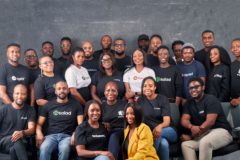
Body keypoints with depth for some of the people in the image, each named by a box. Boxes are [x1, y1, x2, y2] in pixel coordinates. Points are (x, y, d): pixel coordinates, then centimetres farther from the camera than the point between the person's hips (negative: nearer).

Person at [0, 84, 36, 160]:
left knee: (13, 150, -35)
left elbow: (31, 129, -6)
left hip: (20, 142, 1)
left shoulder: (30, 110, 5)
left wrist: (22, 133, -29)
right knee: (17, 141, -34)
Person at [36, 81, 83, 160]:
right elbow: (39, 124, 12)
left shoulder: (75, 105, 13)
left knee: (64, 149, -36)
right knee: (44, 148, -33)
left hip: (67, 136, -1)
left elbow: (81, 124, 5)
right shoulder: (48, 105, 14)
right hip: (51, 135, 1)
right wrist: (39, 133, -11)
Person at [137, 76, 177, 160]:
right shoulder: (140, 101, 6)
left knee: (158, 133, -36)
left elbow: (167, 121, -12)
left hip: (168, 132, 0)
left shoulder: (163, 99, -1)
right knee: (164, 143, -34)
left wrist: (160, 126, -34)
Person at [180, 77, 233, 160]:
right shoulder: (189, 103, 11)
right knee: (185, 144, -20)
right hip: (203, 134, 6)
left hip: (220, 131, -6)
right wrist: (191, 127, -25)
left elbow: (210, 122, -19)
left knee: (205, 142, -37)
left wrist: (191, 136, -19)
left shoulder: (211, 100, -9)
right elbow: (184, 120, 1)